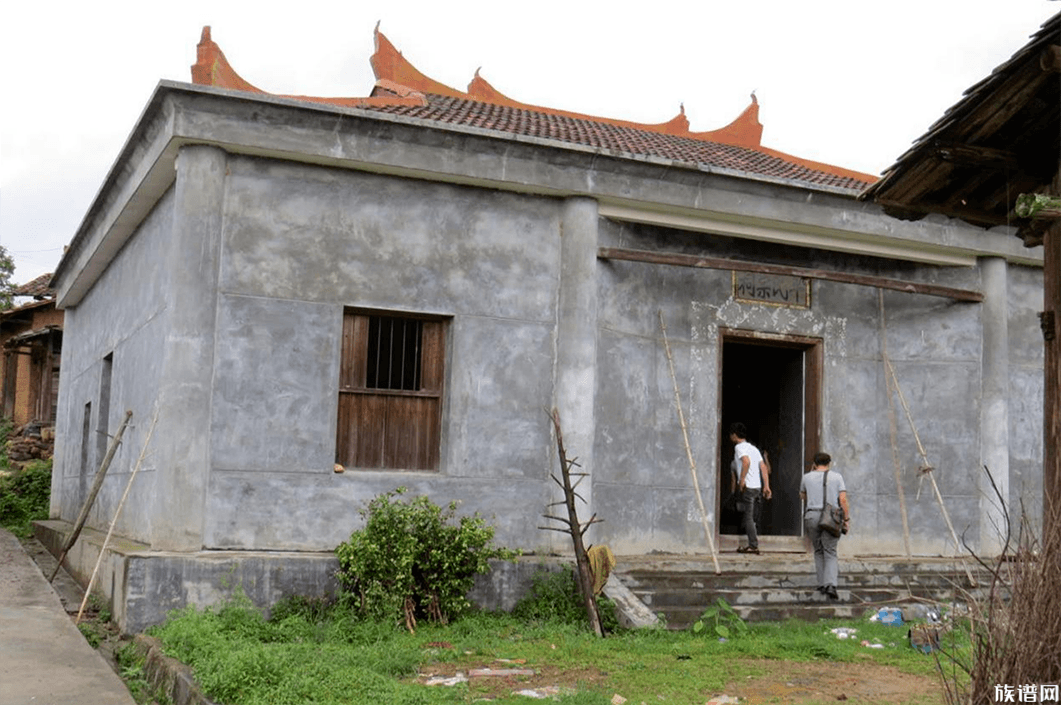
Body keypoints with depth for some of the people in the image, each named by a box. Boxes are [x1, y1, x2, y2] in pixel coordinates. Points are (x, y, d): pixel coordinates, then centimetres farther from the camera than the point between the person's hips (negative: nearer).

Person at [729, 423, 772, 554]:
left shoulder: (739, 447, -6)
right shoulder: (753, 448, 20)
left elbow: (746, 461, -24)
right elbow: (764, 467, 14)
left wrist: (742, 480, -19)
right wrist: (766, 486, 11)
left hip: (747, 487, -8)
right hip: (757, 486, 8)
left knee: (747, 517, -5)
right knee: (750, 516, 15)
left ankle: (753, 546, -6)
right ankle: (754, 538, 13)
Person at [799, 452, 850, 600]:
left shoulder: (807, 478, 6)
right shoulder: (837, 477, 3)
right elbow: (843, 499, -4)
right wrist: (846, 519, 1)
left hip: (812, 517, 1)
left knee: (818, 551, 16)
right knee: (830, 553, 0)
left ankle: (822, 583, 14)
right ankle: (830, 584, -18)